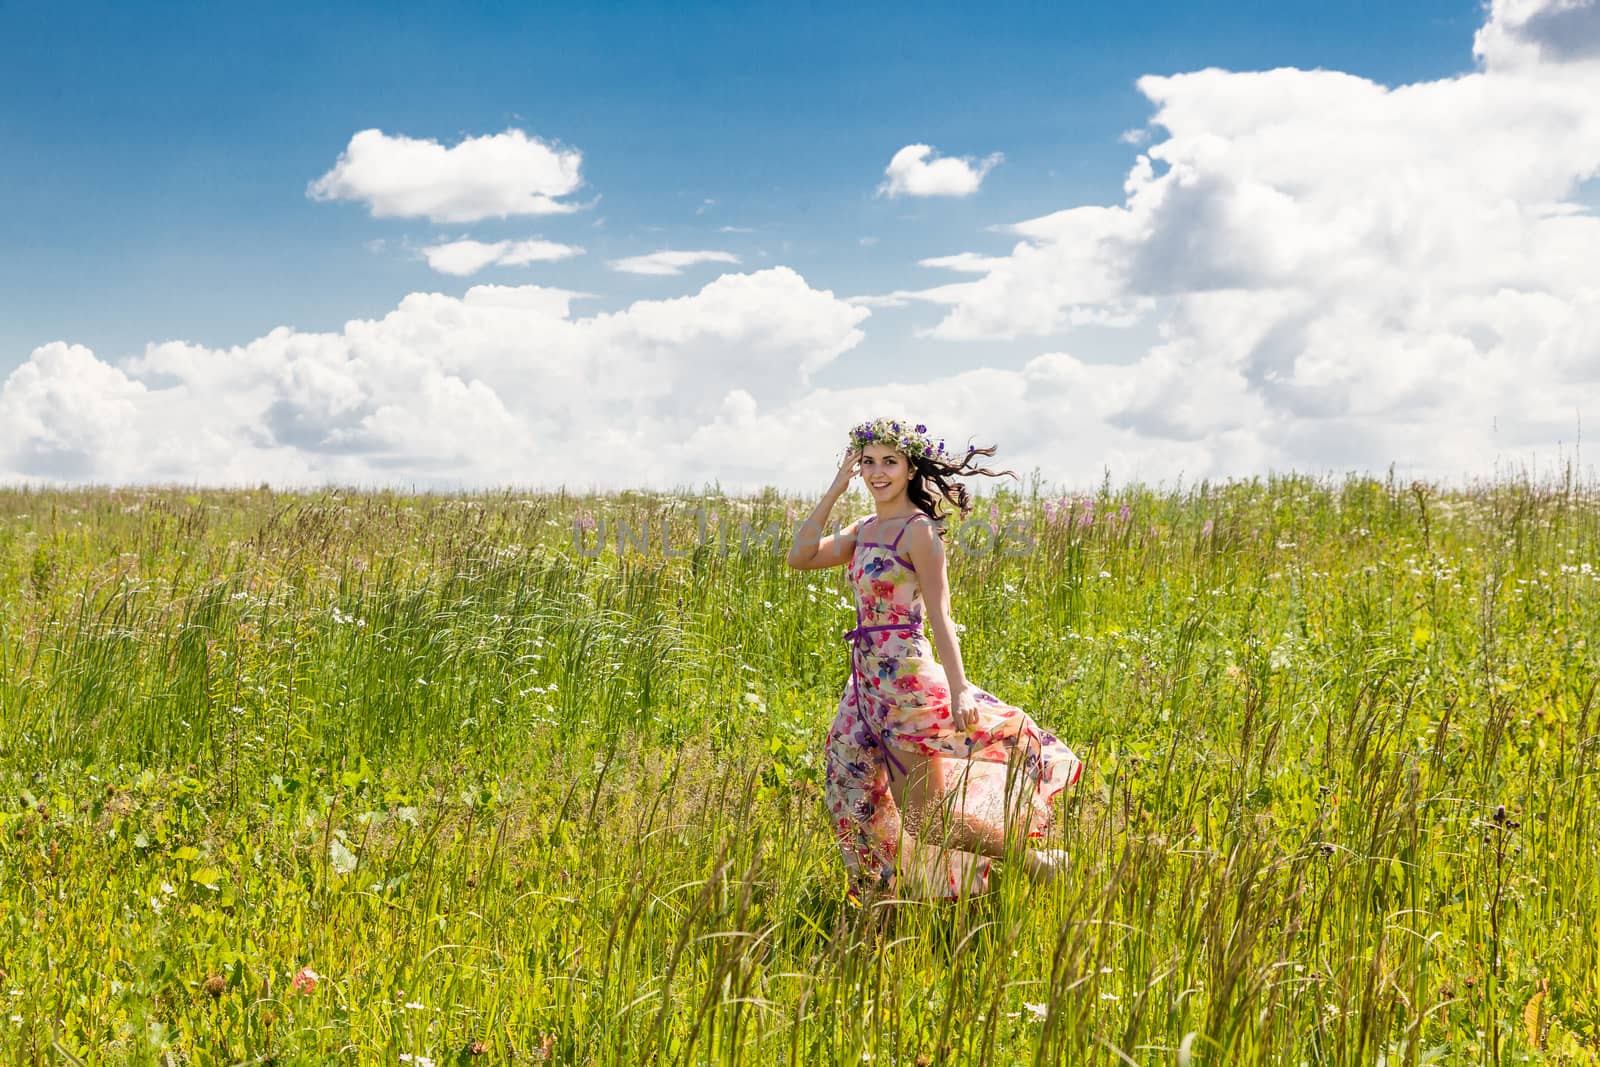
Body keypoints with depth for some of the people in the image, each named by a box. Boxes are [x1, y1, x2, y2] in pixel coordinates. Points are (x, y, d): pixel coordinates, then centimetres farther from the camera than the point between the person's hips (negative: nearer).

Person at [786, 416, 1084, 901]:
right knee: (857, 797, 11)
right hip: (868, 678, 8)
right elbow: (800, 557, 6)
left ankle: (1039, 863, 10)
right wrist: (835, 489, 3)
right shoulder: (865, 529, 12)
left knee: (926, 815, -5)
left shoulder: (918, 531, -11)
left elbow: (939, 614, -16)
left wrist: (958, 689, -25)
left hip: (905, 675, -8)